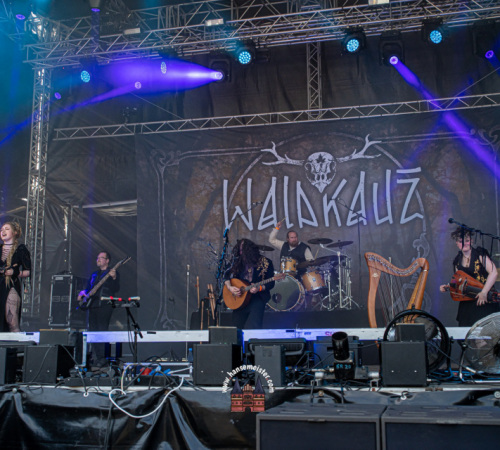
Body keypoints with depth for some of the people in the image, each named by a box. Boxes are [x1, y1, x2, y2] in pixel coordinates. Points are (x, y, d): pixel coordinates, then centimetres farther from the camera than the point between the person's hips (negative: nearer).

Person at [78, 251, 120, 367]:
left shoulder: (113, 273, 1)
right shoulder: (94, 274, 22)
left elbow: (116, 289, -11)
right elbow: (88, 287, 27)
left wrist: (114, 278, -28)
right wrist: (83, 292, 6)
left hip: (104, 306, -7)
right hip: (91, 305, 7)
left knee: (102, 331, -11)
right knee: (92, 331, 7)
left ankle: (101, 359, -9)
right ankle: (93, 357, 14)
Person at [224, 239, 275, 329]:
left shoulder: (265, 263, -3)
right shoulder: (238, 263, 8)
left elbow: (271, 284, -2)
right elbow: (227, 277, 11)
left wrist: (259, 288, -19)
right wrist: (230, 287, -7)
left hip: (257, 298, -4)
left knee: (252, 328, -19)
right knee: (237, 328, 3)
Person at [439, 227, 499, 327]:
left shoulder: (479, 254, -4)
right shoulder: (457, 261, 11)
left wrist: (484, 292, -21)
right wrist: (448, 287, 2)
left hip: (484, 300, -4)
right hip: (466, 303, 5)